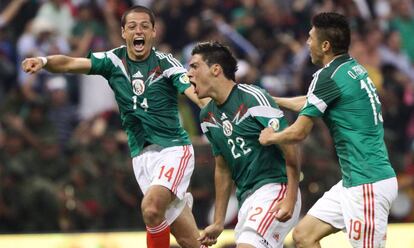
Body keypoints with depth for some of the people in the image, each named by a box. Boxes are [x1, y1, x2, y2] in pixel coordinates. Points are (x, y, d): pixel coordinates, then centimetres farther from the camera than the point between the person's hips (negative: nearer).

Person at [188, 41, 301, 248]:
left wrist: (291, 199, -21)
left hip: (275, 190, -9)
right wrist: (218, 222, 20)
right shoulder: (207, 116, 13)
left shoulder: (253, 98, -12)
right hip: (246, 198, 9)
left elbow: (289, 149, -14)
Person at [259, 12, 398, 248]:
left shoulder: (328, 76, -13)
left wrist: (269, 138, 9)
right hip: (353, 182, 10)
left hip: (368, 184, -10)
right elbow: (308, 103, 32)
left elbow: (299, 133, -10)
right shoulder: (352, 68, 14)